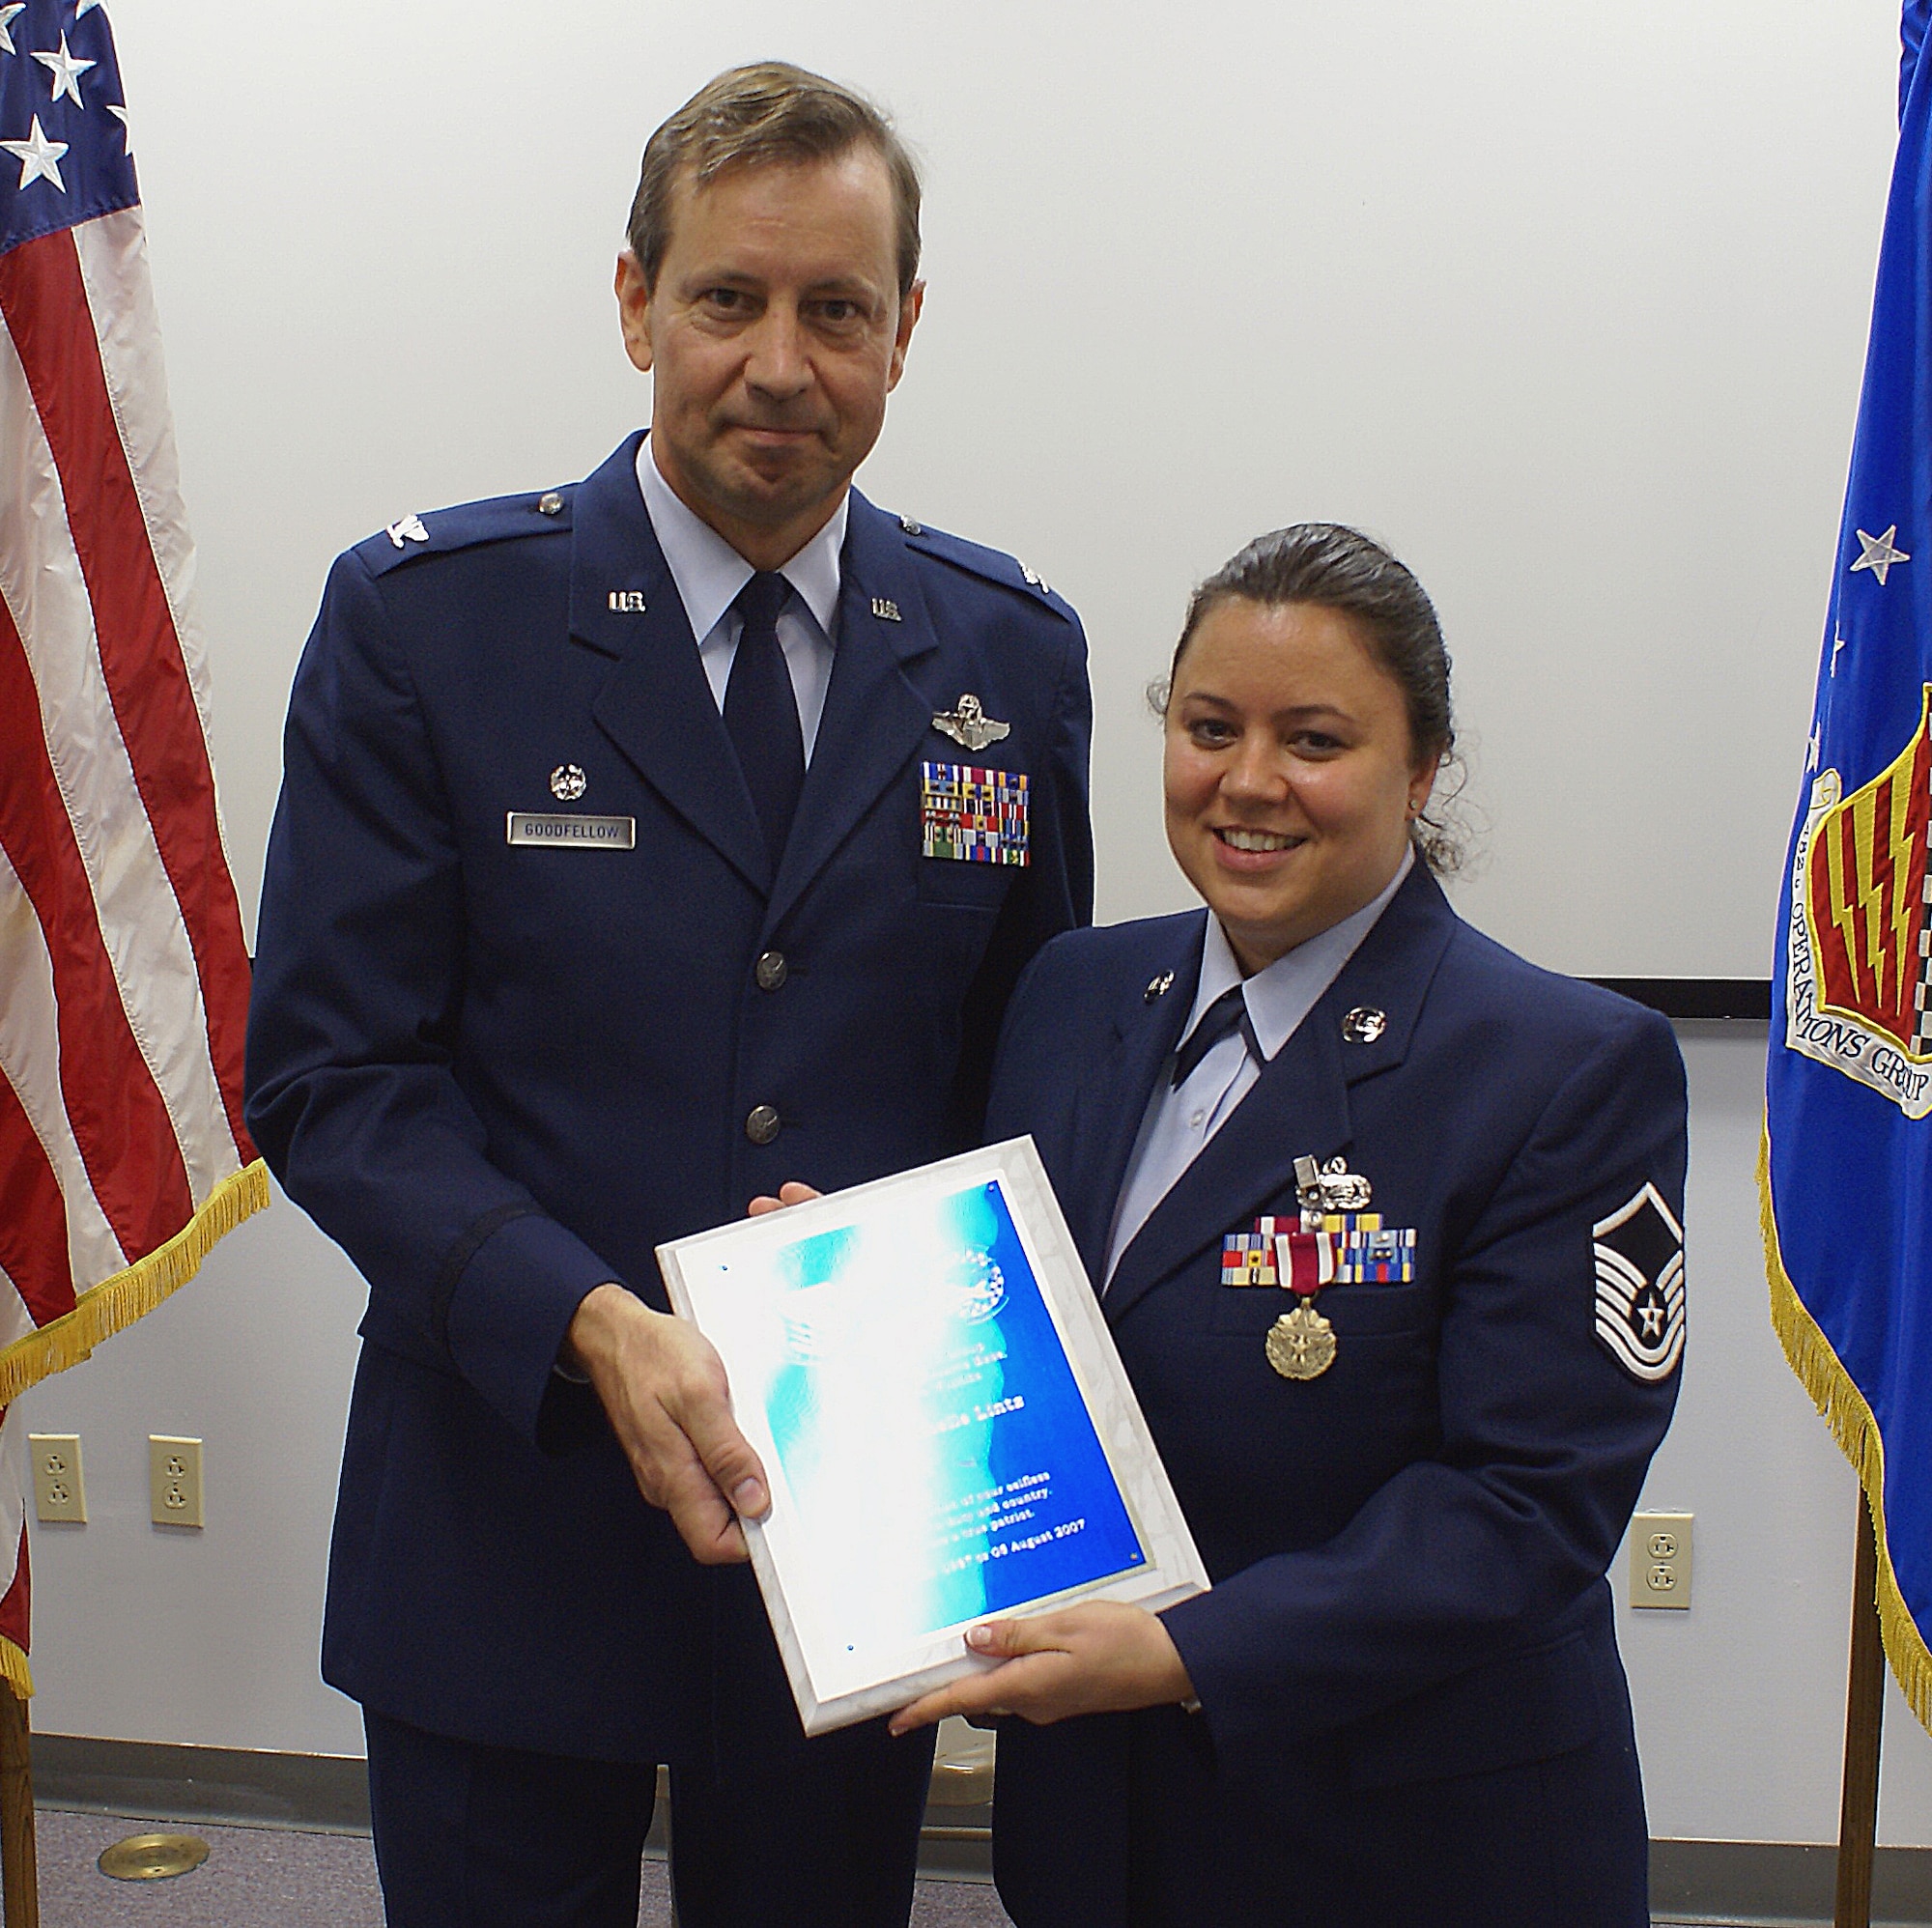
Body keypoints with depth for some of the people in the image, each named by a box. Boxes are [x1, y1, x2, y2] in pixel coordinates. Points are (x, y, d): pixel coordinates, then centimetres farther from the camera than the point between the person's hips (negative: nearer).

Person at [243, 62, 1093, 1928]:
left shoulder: (1011, 655, 1)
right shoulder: (418, 619, -7)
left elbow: (1034, 1055, 8)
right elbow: (325, 1073, -10)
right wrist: (589, 1324, -24)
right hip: (506, 1519, -2)